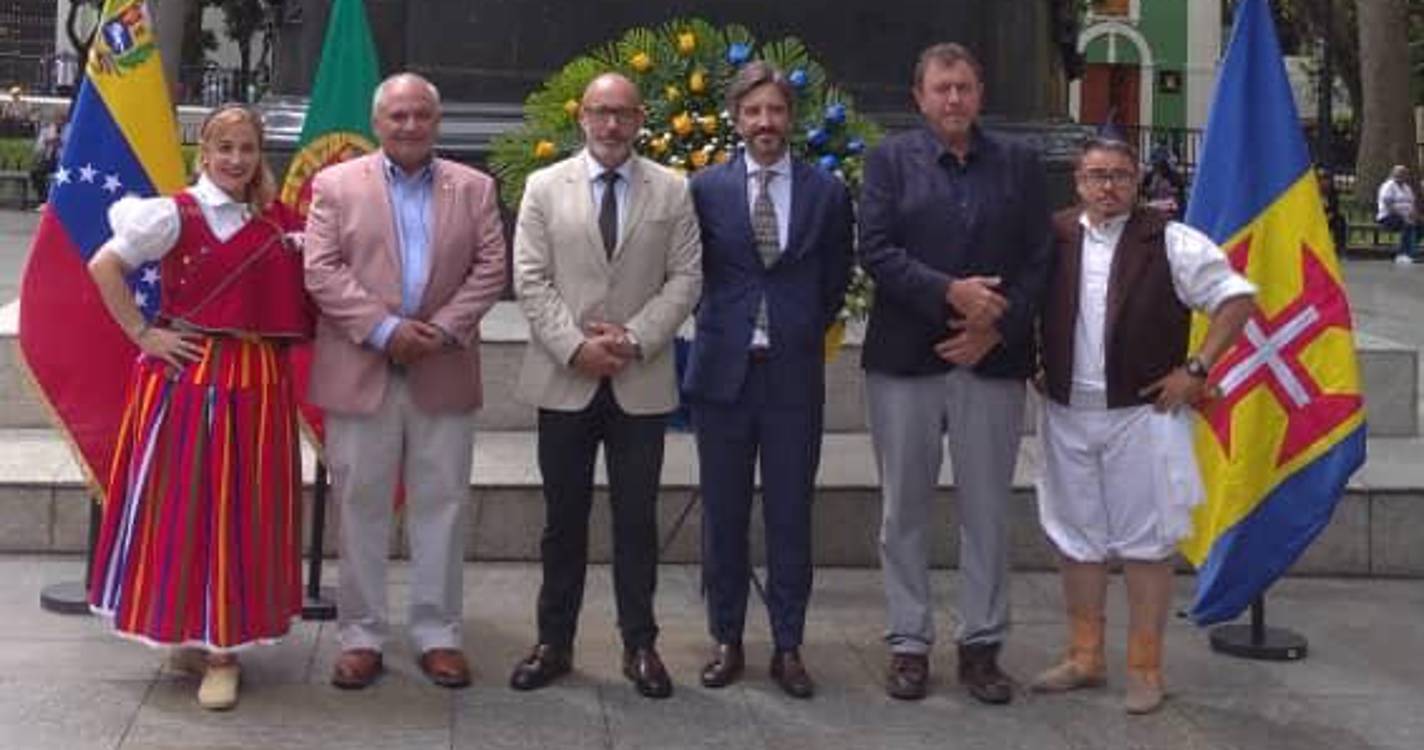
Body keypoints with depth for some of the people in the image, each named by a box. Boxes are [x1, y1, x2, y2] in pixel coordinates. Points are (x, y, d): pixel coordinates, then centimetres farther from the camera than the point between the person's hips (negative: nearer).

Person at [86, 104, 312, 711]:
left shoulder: (279, 221, 8)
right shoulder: (176, 214, -5)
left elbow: (293, 296, 20)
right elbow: (103, 266, -7)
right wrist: (143, 334, -9)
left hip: (257, 384, 4)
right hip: (186, 378, -4)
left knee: (243, 512, 7)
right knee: (183, 505, 1)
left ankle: (224, 643, 17)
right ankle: (184, 632, 14)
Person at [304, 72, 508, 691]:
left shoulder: (473, 189, 9)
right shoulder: (336, 185, 4)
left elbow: (490, 268, 3)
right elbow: (322, 271, -4)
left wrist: (443, 328, -11)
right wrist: (383, 329, -14)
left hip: (444, 372, 1)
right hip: (360, 370, -1)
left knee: (442, 504, 6)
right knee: (360, 506, 5)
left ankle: (438, 634, 16)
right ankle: (361, 637, 14)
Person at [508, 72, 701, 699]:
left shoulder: (671, 191, 5)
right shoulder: (544, 187, 5)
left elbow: (685, 278, 1)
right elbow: (530, 280, 0)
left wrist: (635, 338, -11)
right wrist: (576, 346, -12)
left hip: (642, 382, 0)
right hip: (564, 381, 0)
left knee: (637, 519, 6)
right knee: (563, 519, 8)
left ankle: (639, 645, 15)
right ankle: (554, 642, 18)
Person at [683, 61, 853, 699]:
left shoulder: (827, 193, 3)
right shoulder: (706, 188, 2)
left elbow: (836, 280, 11)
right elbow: (692, 273, 10)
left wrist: (806, 331, 8)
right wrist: (719, 328, 7)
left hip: (795, 372, 0)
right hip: (723, 369, 0)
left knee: (791, 515, 5)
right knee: (723, 514, 7)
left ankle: (789, 647, 14)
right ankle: (727, 640, 19)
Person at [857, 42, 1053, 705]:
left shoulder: (1019, 163, 8)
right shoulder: (890, 159, 3)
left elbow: (1039, 259, 4)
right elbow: (875, 251, -6)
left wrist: (995, 328, -8)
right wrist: (950, 293, -17)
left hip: (992, 358, 1)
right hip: (904, 358, -1)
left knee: (987, 511, 6)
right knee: (905, 509, 6)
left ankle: (982, 645, 16)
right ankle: (908, 643, 16)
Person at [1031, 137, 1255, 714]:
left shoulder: (1169, 242, -5)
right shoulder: (1051, 238, 3)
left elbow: (1237, 299, -3)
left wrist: (1195, 369, -7)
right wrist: (1031, 365, 6)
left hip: (1143, 412, -3)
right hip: (1066, 413, 3)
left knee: (1145, 541, 2)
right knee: (1075, 538, 12)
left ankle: (1145, 667, 14)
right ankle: (1085, 657, 26)